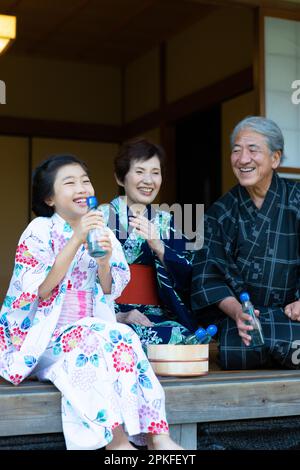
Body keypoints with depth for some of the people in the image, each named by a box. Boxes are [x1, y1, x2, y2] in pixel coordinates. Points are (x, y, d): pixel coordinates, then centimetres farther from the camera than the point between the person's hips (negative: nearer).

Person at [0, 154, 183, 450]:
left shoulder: (101, 231, 9)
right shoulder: (41, 230, -5)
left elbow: (110, 291, 7)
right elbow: (40, 290, -17)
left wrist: (104, 260, -14)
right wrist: (77, 240, -23)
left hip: (92, 331, 4)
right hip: (45, 337, -4)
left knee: (123, 339, -25)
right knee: (95, 339, -31)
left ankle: (155, 435, -26)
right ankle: (117, 439, -25)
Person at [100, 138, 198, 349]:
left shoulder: (166, 222, 15)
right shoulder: (102, 217, 6)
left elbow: (188, 277, 4)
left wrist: (158, 246, -14)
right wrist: (117, 316, -14)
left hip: (160, 318, 3)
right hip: (109, 319, -3)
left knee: (185, 337, -30)